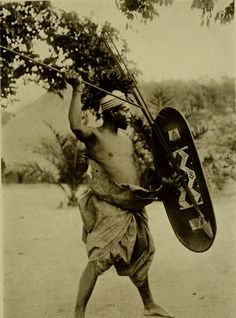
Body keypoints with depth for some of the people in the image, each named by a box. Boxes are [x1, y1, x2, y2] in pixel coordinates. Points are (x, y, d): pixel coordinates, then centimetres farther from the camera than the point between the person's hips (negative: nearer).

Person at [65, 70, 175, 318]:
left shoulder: (125, 137, 15)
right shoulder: (94, 136, -10)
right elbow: (75, 125, -32)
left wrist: (148, 191, 19)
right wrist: (77, 90, -32)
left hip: (133, 209, 8)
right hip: (108, 210, -8)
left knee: (139, 258, 19)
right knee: (98, 259, -13)